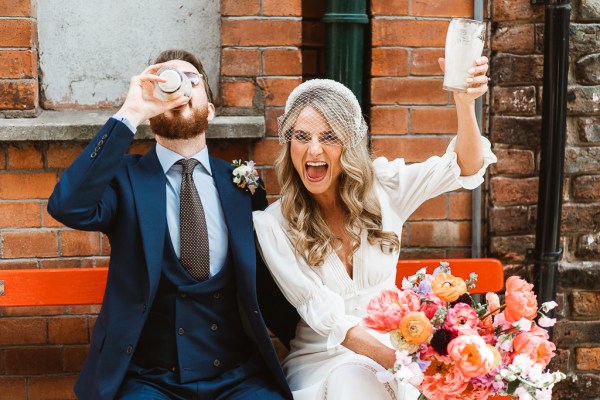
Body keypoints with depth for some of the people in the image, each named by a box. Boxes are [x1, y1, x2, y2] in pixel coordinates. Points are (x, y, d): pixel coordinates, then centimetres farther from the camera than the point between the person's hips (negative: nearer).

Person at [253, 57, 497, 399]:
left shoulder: (381, 188, -1)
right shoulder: (273, 225, -8)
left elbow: (463, 168, -9)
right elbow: (325, 316, -15)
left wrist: (465, 102, -30)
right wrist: (401, 362, -29)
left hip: (391, 351, 2)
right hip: (320, 362, -1)